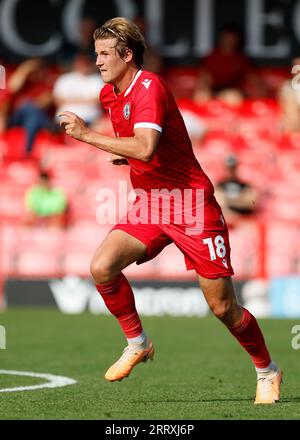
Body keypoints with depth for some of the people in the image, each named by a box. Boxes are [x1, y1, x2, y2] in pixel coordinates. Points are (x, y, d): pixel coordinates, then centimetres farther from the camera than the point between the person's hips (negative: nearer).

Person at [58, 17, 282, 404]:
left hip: (192, 206, -7)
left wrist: (87, 135, -29)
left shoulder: (149, 88, -19)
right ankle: (137, 343, 4)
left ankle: (267, 371, 20)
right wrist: (126, 154, 10)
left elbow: (146, 149, -34)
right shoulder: (110, 95, 8)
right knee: (102, 267, -17)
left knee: (222, 307, -2)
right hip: (149, 206, 7)